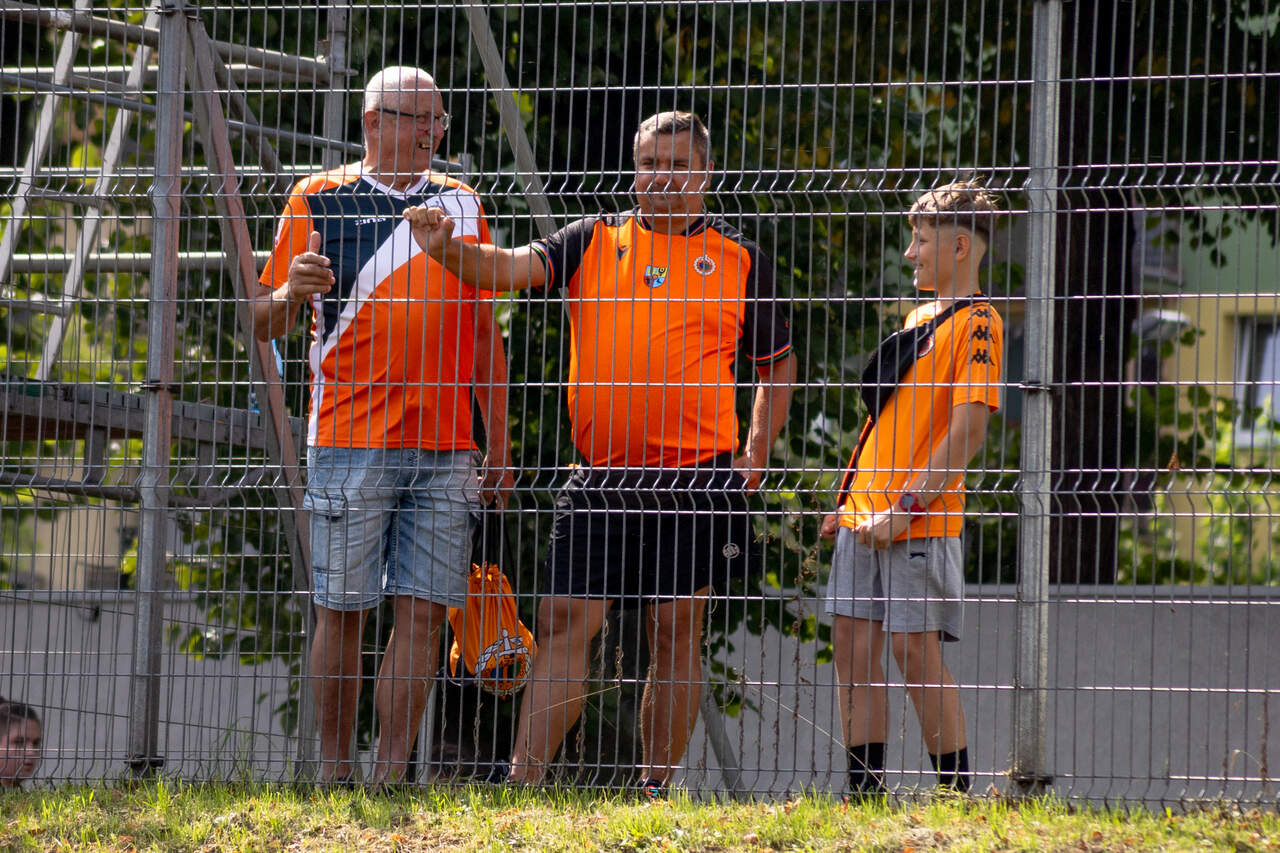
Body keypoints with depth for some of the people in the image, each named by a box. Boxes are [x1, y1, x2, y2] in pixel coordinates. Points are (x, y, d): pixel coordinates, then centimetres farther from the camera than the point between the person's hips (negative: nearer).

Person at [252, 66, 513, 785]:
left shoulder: (462, 205, 15)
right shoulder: (321, 200, 3)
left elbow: (485, 333, 18)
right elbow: (266, 323, 4)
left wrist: (499, 448, 14)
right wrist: (292, 294, -20)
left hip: (446, 448, 3)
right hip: (352, 442, -3)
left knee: (424, 611, -2)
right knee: (343, 610, -3)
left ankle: (391, 775, 0)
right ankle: (333, 773, 5)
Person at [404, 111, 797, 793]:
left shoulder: (739, 261, 7)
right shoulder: (595, 241, 9)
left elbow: (777, 364, 16)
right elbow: (514, 267, -5)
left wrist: (755, 456, 6)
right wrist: (446, 250, -25)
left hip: (695, 483, -1)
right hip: (600, 479, 1)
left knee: (676, 634, 1)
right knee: (564, 623, -5)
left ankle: (656, 789, 9)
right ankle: (522, 782, -7)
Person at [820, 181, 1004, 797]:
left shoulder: (977, 323, -8)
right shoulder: (918, 317, 19)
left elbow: (969, 429, -16)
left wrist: (907, 507, -19)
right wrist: (850, 502, 19)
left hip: (921, 522, -8)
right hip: (866, 516, 8)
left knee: (915, 649, -10)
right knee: (853, 647, 5)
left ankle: (958, 798, -4)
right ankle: (864, 792, 9)